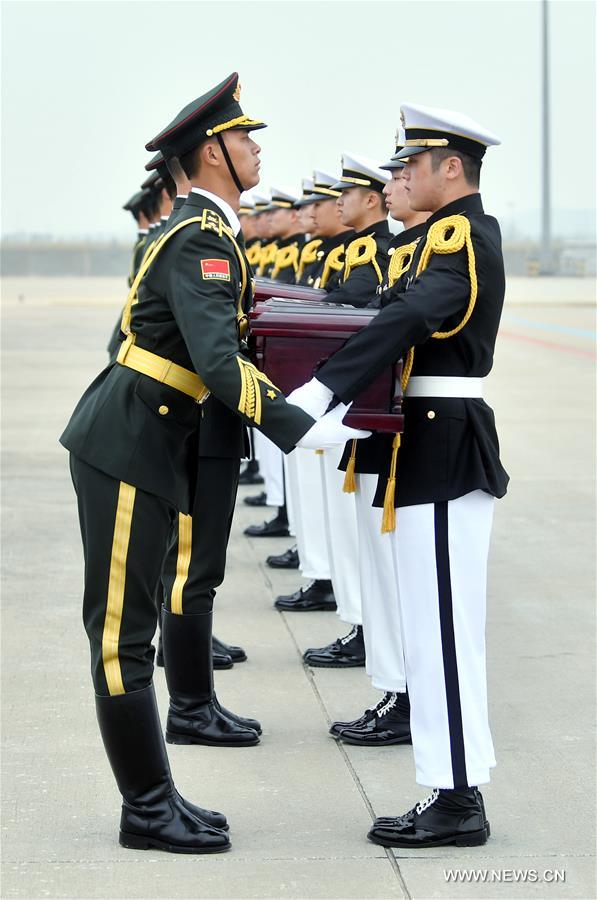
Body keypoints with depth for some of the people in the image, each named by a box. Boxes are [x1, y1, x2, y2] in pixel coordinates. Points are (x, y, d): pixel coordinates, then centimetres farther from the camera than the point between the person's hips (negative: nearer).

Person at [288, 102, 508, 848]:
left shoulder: (457, 234, -15)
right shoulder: (470, 232, 17)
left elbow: (407, 318, -30)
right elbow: (410, 315, 16)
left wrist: (321, 390, -37)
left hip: (442, 449, -10)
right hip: (449, 444, 10)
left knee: (441, 626, -6)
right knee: (442, 625, 12)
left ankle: (456, 803, 0)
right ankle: (458, 790, 18)